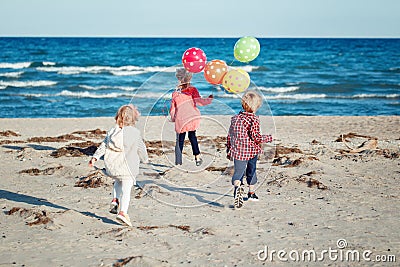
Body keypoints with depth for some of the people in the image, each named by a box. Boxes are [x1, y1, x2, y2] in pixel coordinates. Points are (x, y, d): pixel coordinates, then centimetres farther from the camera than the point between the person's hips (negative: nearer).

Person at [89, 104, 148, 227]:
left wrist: (95, 157, -1)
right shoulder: (134, 132, -5)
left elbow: (103, 145, -1)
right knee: (126, 189, -3)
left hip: (112, 166, 4)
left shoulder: (112, 131, 5)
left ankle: (115, 200, 11)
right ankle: (123, 212, -18)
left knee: (118, 181, 30)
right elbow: (141, 147, 5)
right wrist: (145, 159, 22)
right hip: (127, 167, -4)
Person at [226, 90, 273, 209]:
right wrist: (269, 138, -2)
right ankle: (251, 193, 33)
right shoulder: (254, 119, -13)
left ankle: (237, 186, -35)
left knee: (238, 173, -3)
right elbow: (256, 137, -18)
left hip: (238, 152, 2)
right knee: (251, 172, 19)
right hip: (252, 151, -1)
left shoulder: (235, 118, 4)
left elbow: (229, 136, 10)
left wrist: (229, 151, 20)